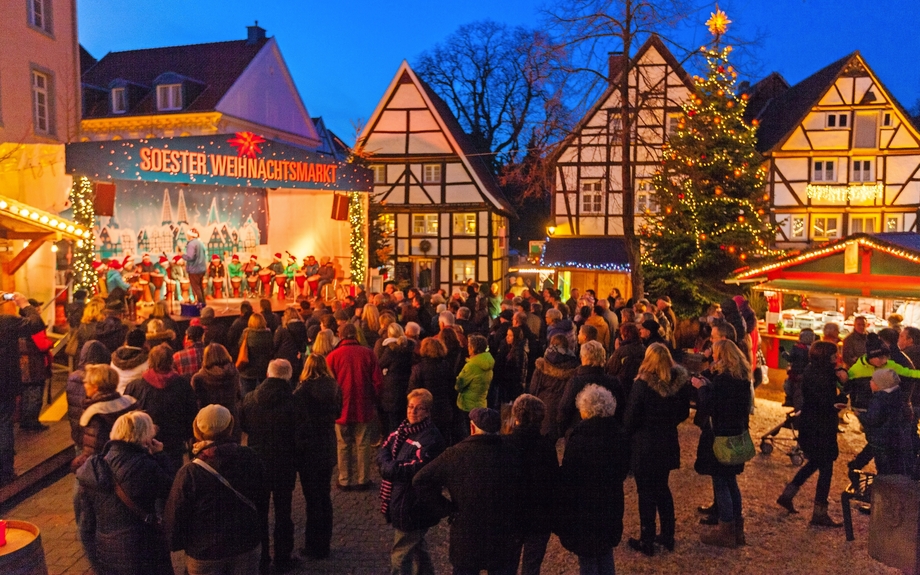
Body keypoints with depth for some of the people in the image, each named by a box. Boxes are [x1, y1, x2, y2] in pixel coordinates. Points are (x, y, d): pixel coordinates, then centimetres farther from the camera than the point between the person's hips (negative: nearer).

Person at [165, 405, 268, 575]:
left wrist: (175, 544, 6)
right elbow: (263, 500, 1)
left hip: (205, 551, -2)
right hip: (246, 545, 2)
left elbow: (176, 515, -14)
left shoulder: (190, 473, -23)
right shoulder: (250, 458, -13)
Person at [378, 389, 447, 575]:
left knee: (400, 556, 2)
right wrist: (390, 465, -17)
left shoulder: (431, 438, -20)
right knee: (416, 547, 26)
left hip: (414, 506, -8)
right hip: (399, 500, 8)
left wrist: (390, 468, -15)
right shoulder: (403, 428, 6)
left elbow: (417, 469, -25)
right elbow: (383, 452, 3)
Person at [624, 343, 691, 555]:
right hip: (668, 443, 5)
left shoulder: (643, 384, -21)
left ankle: (647, 541, 16)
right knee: (662, 488, 21)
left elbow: (631, 417, -15)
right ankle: (668, 536, 30)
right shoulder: (680, 382, -6)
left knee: (646, 492, 6)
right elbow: (683, 413, 6)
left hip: (644, 445, -5)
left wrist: (627, 435, 3)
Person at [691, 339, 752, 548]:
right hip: (736, 434, 9)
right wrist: (708, 386, 10)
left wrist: (701, 387, -6)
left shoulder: (722, 377, -20)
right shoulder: (742, 377, 6)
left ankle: (726, 531, 11)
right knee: (730, 481, 18)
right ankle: (736, 528, 27)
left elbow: (709, 405, -20)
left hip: (720, 436, -9)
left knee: (720, 482, 2)